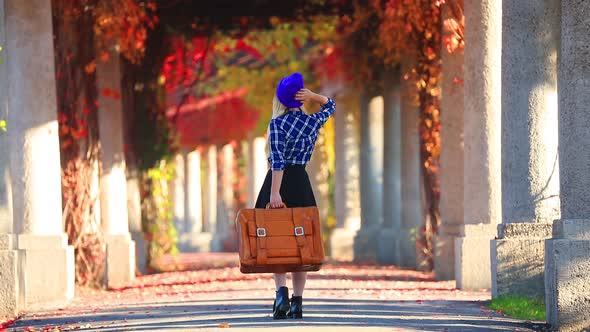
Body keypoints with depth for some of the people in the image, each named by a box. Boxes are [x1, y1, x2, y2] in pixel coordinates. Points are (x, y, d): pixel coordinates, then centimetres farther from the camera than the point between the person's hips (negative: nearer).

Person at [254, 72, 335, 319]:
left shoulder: (277, 124, -9)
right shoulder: (312, 122, 5)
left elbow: (278, 161, -18)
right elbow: (330, 105, 27)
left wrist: (275, 192, -23)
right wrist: (312, 96, 8)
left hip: (279, 181, -4)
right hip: (302, 181, 4)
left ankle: (281, 290, -18)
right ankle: (297, 302, 4)